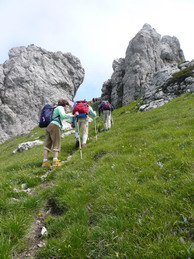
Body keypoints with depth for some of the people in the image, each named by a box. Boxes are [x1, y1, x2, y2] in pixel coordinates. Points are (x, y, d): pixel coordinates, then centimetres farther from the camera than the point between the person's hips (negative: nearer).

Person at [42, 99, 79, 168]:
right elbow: (63, 115, -12)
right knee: (56, 144, -7)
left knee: (47, 144, 1)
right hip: (55, 126, -8)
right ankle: (55, 161, -16)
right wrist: (73, 115, -10)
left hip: (49, 126, 8)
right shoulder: (60, 107, 6)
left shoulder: (56, 109, 32)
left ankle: (45, 162, -4)